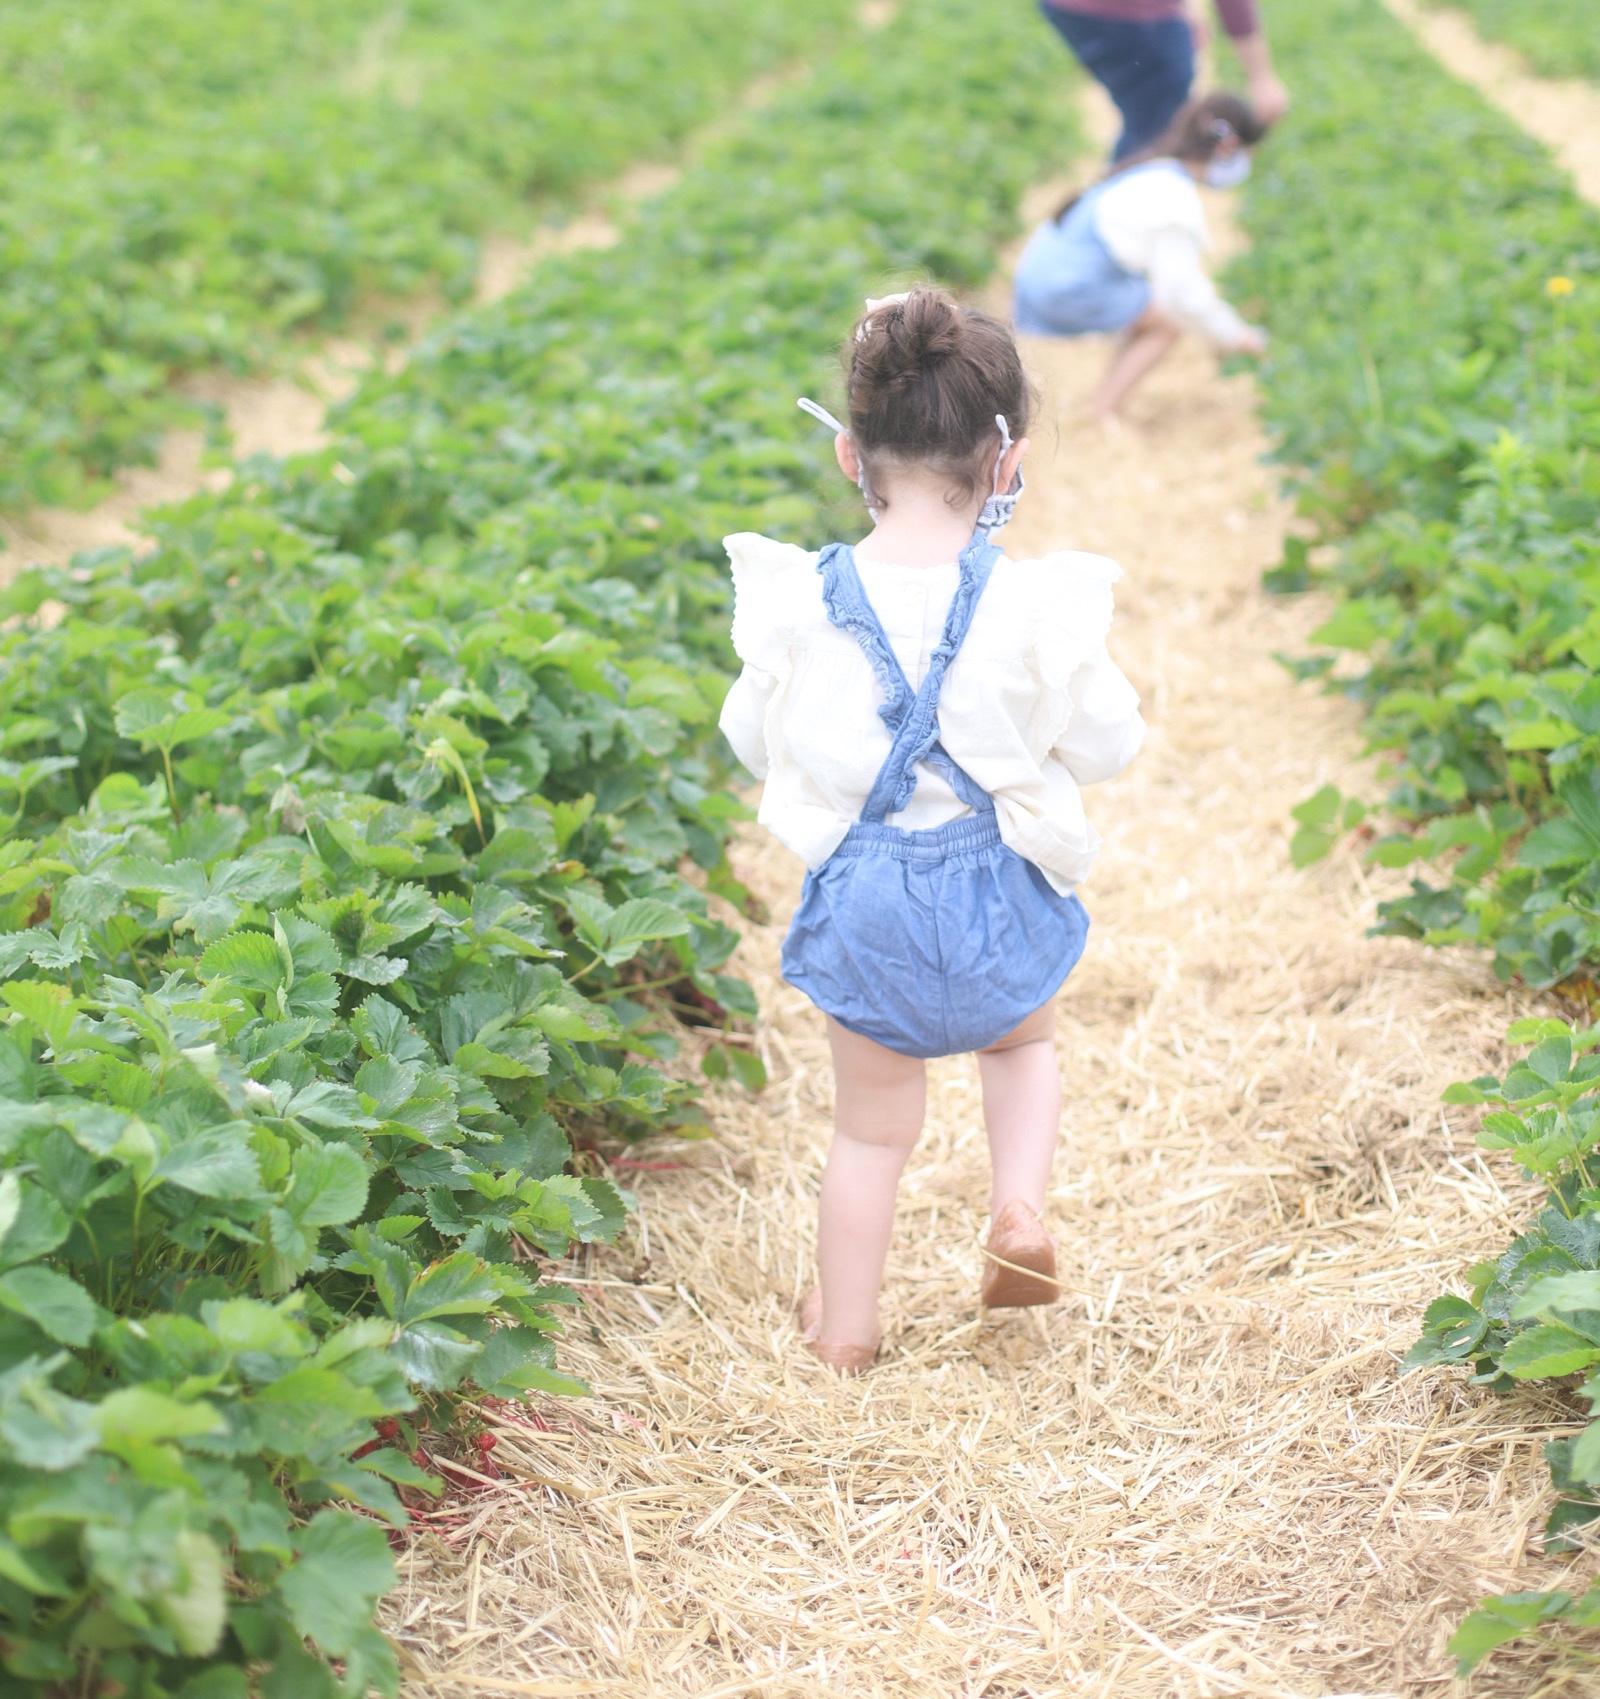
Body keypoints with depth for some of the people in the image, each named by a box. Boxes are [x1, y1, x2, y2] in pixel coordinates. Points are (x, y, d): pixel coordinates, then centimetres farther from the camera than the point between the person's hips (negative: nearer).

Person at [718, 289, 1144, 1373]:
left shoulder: (796, 603, -13)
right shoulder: (1038, 607, -18)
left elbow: (754, 742, 2)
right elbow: (1106, 748, -5)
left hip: (862, 894, 1)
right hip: (997, 886, 0)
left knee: (873, 1128, 20)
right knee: (1025, 1041, 33)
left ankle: (845, 1330, 31)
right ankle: (1022, 1207, 12)